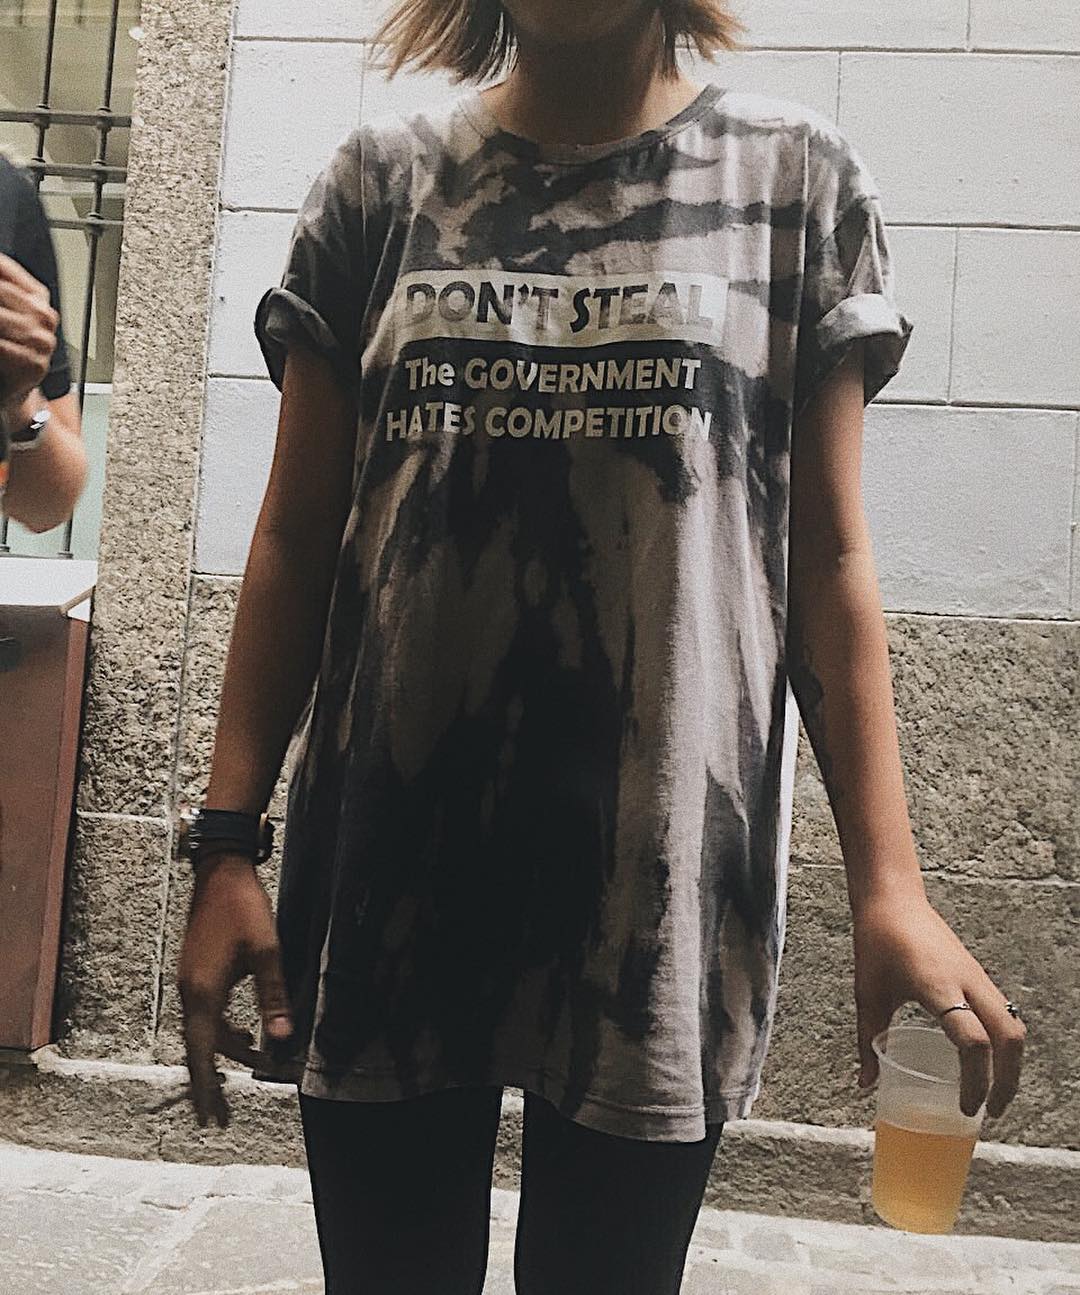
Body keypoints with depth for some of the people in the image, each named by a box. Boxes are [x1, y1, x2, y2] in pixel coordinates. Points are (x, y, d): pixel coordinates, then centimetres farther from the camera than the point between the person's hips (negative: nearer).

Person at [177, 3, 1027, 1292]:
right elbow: (296, 535, 6)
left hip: (660, 869, -1)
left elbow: (828, 557, 1)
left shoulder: (791, 175, 5)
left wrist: (887, 883, -5)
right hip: (389, 859, 2)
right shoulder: (385, 178, 8)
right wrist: (228, 842, 1)